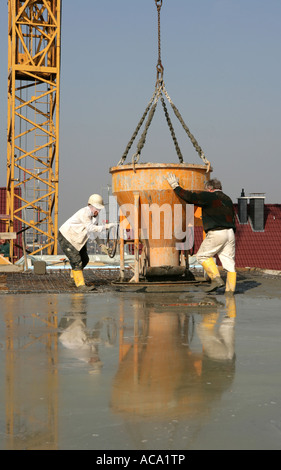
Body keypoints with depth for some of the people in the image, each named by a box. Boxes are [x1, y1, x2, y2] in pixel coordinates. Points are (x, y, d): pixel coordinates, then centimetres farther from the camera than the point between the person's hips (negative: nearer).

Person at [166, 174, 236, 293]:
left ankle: (216, 279, -3)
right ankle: (230, 290, 4)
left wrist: (175, 185, 12)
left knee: (203, 255, 10)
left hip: (216, 233, -6)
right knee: (229, 261, 7)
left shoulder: (208, 197, 0)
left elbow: (189, 196, 1)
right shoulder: (227, 200, 22)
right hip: (230, 232, 7)